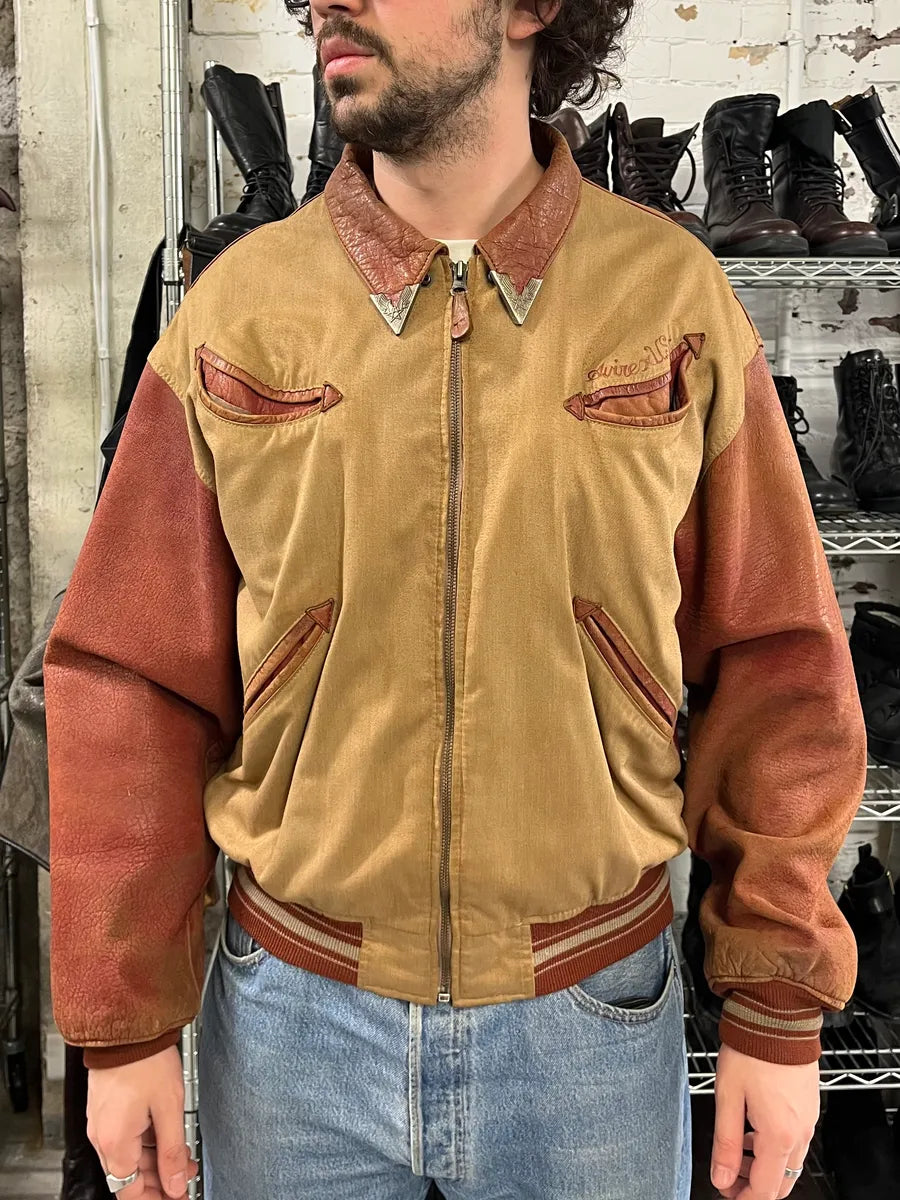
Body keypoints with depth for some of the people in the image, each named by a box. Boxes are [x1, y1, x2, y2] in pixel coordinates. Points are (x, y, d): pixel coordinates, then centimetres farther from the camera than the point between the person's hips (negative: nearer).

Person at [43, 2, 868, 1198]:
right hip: (294, 1014, 1)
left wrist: (780, 1014, -1)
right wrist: (125, 1027, 0)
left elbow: (777, 668, -3)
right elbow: (133, 684, -3)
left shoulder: (677, 296, -7)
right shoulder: (233, 312, -6)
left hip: (593, 1013, 0)